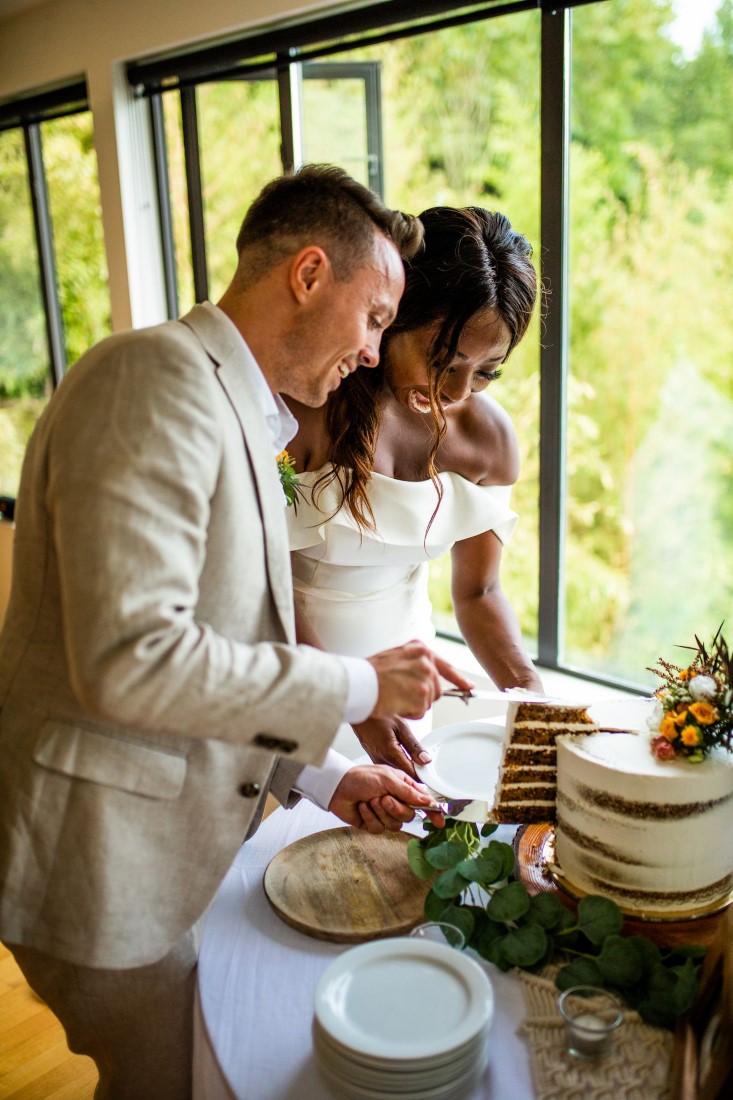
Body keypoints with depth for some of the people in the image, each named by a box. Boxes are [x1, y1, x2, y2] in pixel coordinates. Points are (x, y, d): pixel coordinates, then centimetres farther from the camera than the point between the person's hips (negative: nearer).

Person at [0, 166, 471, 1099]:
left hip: (177, 847, 9)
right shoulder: (152, 378, -21)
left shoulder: (239, 414, 11)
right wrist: (359, 687, -20)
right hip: (107, 864, -9)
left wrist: (318, 779, 9)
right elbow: (130, 658, -30)